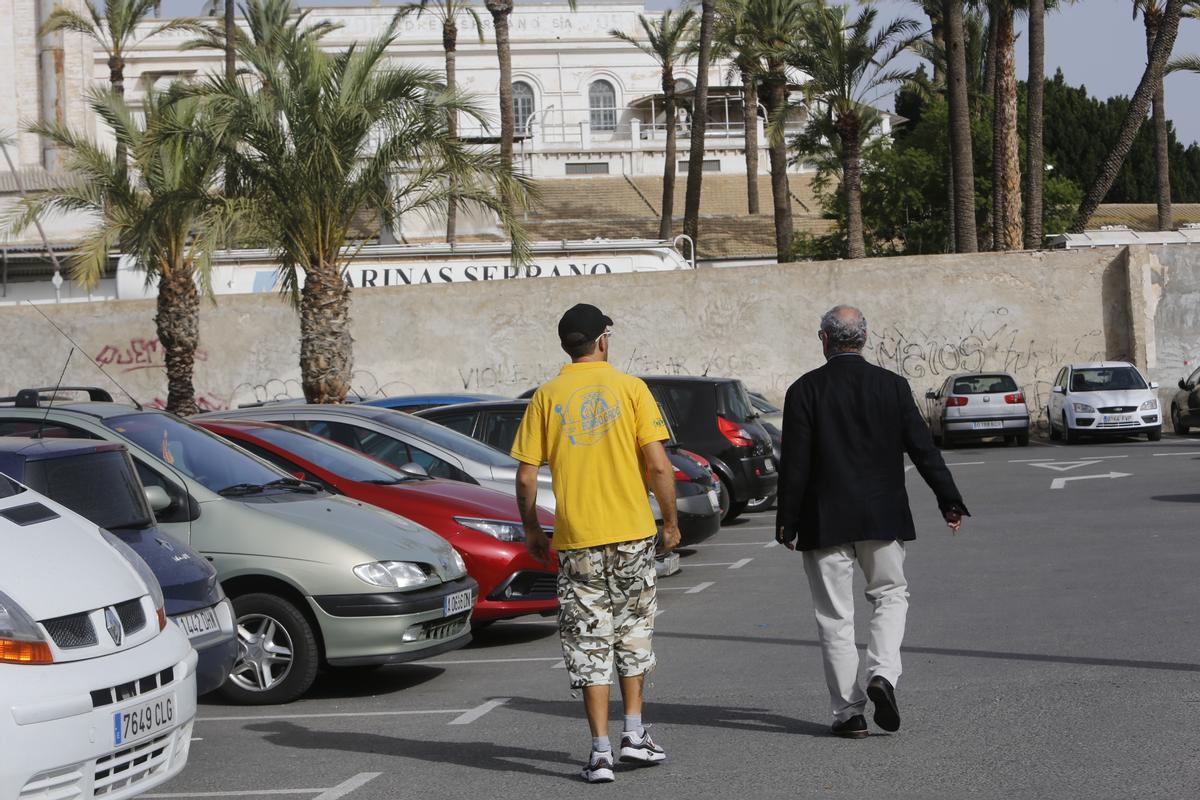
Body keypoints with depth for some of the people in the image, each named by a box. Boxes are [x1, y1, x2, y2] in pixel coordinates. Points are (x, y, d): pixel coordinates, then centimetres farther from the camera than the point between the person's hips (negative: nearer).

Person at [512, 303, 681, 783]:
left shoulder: (546, 398, 1)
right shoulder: (630, 389, -2)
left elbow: (526, 477, -1)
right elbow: (657, 464, -7)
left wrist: (531, 530, 14)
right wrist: (671, 521, 5)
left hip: (577, 539, 0)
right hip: (632, 532, 0)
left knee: (589, 644, 3)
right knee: (633, 632, 18)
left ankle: (600, 751, -2)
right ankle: (634, 734, 18)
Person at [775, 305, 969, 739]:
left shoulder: (805, 390, -7)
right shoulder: (892, 386, -1)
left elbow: (795, 464, -9)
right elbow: (923, 449, 1)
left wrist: (787, 521, -2)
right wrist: (950, 501, 9)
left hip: (825, 520, -2)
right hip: (882, 516, 2)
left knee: (835, 615, 5)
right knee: (890, 594, 19)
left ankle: (848, 711, 5)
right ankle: (882, 674, -3)